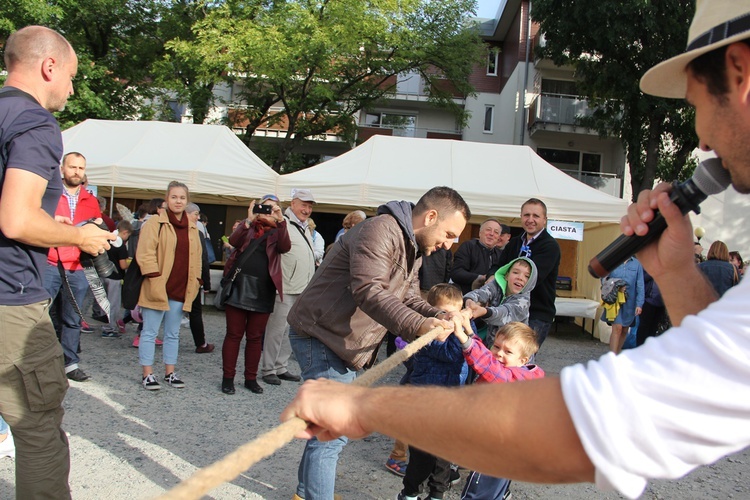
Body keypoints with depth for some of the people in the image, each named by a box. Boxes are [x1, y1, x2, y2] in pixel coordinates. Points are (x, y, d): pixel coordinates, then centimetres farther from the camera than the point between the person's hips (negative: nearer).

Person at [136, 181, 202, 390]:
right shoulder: (155, 223, -5)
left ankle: (170, 372, 22)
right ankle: (147, 374, 11)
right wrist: (154, 280, -16)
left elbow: (196, 257, 18)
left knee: (173, 333, 13)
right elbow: (146, 253, -11)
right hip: (158, 289, -5)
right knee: (150, 332, 2)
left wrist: (195, 283, 10)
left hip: (180, 291, 6)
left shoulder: (192, 228, 13)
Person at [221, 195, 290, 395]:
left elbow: (285, 247, -12)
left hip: (263, 290, 1)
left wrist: (281, 221, -22)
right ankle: (228, 377, 9)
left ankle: (251, 378, 17)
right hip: (240, 284, 0)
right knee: (234, 334, 2)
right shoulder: (248, 226, 10)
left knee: (255, 336, 7)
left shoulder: (277, 231, 9)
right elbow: (234, 241, -10)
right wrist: (249, 220, -21)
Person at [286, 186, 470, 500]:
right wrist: (418, 325, -40)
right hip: (320, 336, -10)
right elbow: (369, 291, -32)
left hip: (343, 343, 10)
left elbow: (409, 300, 9)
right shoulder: (381, 231, -21)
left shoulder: (413, 250, 13)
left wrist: (440, 318, -9)